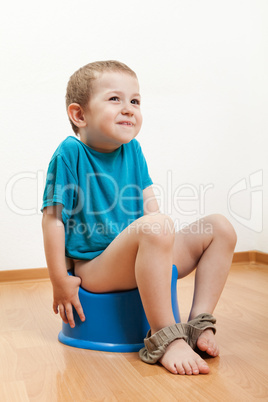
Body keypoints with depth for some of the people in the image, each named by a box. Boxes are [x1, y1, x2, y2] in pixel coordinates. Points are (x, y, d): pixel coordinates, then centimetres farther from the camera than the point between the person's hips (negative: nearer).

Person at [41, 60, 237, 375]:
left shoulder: (132, 148, 6)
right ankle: (164, 338, -26)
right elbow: (53, 219, -14)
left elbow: (147, 201, 11)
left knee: (220, 228, -1)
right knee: (155, 226, -36)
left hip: (138, 259, 8)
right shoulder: (70, 153, -13)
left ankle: (199, 323, -5)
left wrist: (162, 249, 2)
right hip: (93, 268, -7)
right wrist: (60, 281, -14)